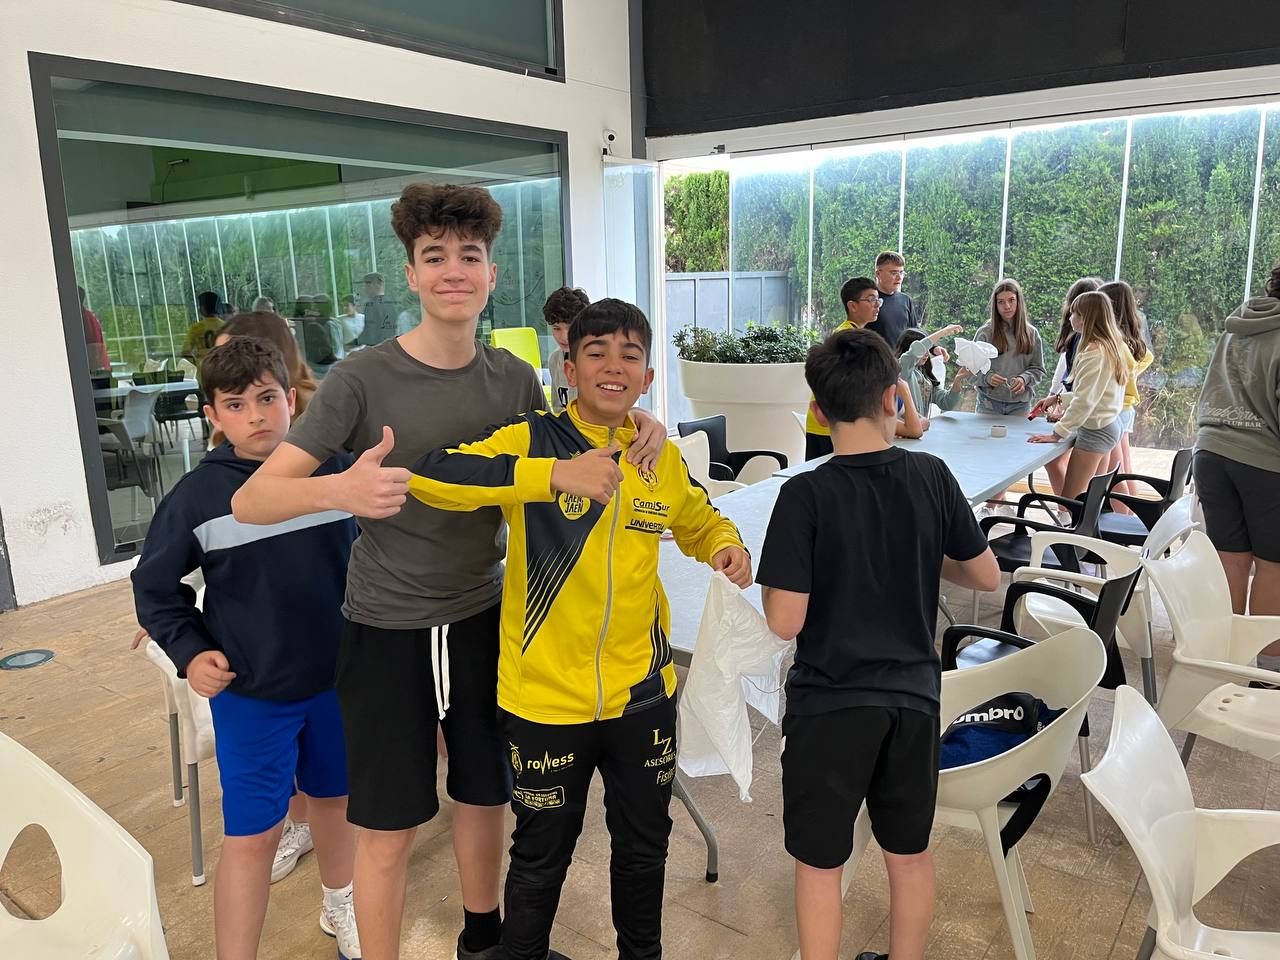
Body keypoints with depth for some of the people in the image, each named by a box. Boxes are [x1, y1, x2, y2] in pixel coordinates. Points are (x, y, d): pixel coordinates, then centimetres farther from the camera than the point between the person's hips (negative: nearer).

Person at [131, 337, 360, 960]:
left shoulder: (336, 471, -9)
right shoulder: (197, 495, -12)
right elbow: (153, 586, 0)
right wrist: (189, 651, -10)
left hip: (336, 679, 3)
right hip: (249, 693, -2)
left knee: (334, 797, 22)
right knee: (253, 834, 3)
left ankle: (339, 905, 48)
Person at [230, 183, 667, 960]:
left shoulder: (515, 378, -2)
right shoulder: (362, 379, -15)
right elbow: (252, 500, -17)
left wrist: (635, 427, -8)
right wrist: (340, 489, -38)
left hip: (484, 618, 4)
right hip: (388, 629, -4)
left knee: (485, 795, 19)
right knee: (390, 830, 6)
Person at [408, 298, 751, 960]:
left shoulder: (664, 458, 0)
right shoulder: (532, 440, -13)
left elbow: (699, 520, 19)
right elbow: (426, 476, -29)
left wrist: (727, 547, -4)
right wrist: (553, 473, -39)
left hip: (642, 693, 4)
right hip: (545, 697, -4)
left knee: (644, 847, 24)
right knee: (541, 856, 17)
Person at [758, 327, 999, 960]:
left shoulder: (806, 495, -18)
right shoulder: (932, 477, -6)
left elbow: (785, 621, -18)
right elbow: (987, 576, 4)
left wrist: (774, 582, 1)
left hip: (829, 702, -4)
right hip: (913, 695, 4)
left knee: (819, 864, 13)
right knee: (909, 853, 22)